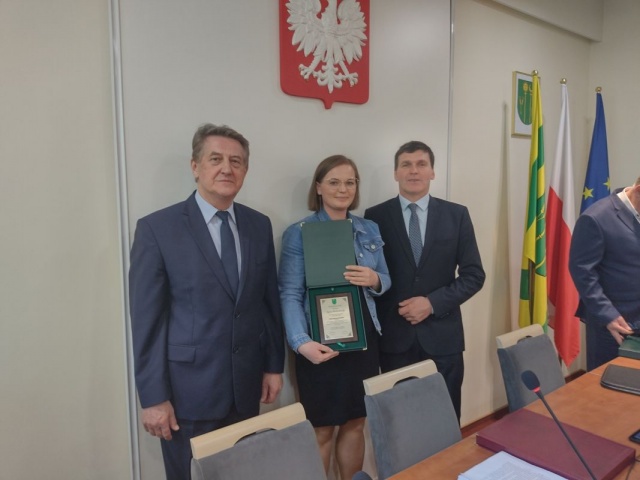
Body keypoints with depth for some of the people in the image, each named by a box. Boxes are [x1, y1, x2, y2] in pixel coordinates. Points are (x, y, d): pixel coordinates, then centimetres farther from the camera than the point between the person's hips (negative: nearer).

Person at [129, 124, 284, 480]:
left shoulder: (259, 225, 4)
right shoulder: (157, 229, -10)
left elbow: (270, 300, 8)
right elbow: (146, 320, -10)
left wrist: (274, 364, 8)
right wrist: (153, 397, -10)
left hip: (246, 387, 4)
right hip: (188, 391, -4)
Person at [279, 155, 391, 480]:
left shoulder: (370, 230, 7)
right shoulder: (298, 233, -6)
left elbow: (386, 280, 12)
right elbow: (290, 294, -11)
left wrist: (374, 280, -13)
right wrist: (302, 342, -25)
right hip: (322, 344, -4)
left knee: (355, 424, 17)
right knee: (321, 430, 9)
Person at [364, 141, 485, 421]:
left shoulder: (457, 215, 3)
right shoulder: (375, 217, 0)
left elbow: (474, 275, 1)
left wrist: (433, 303, -12)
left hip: (442, 336, 1)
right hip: (394, 337, -1)